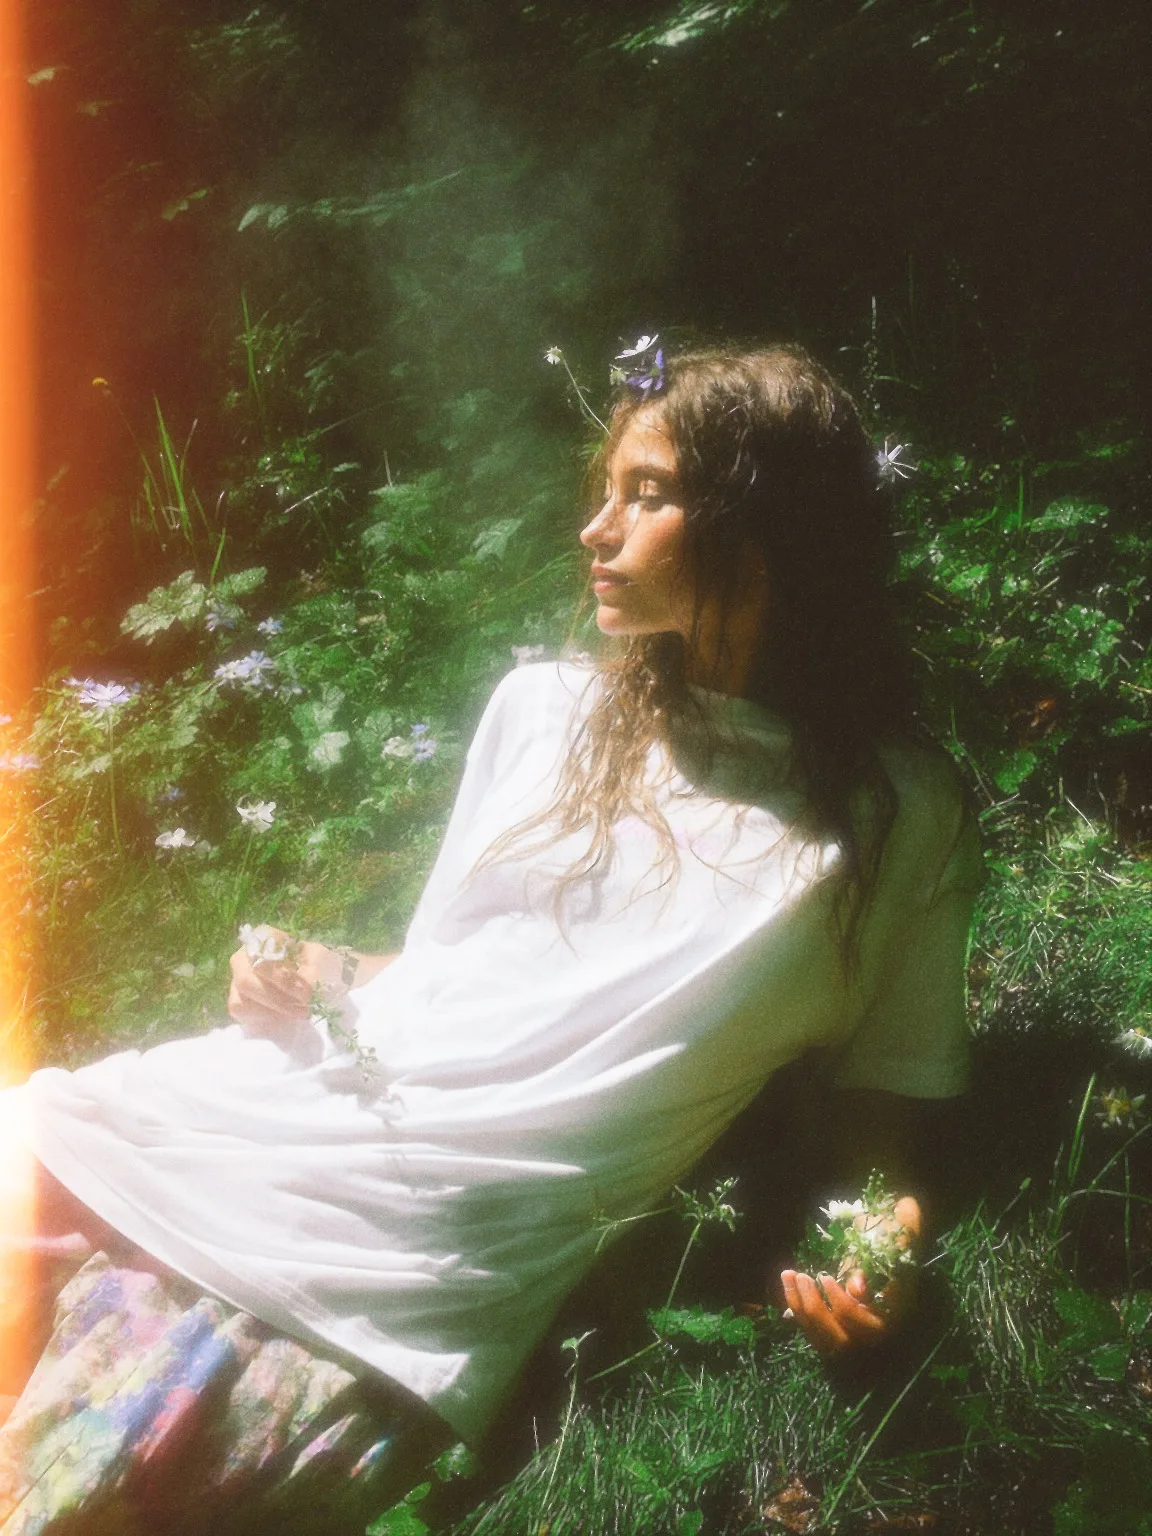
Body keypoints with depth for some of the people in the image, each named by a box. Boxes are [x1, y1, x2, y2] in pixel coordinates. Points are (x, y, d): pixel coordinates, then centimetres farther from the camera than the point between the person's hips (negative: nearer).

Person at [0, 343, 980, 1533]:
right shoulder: (543, 709, 17)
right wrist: (317, 978, 4)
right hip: (278, 1106, 5)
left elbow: (882, 1084, 10)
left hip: (457, 1248, -5)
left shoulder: (902, 816, 5)